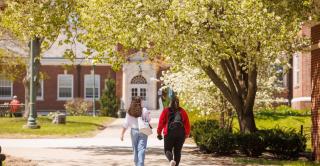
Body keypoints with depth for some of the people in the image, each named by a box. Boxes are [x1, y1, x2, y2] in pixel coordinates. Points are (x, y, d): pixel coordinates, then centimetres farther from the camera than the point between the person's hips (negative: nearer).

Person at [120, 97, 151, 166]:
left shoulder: (129, 112, -2)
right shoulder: (144, 110, -6)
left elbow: (126, 124, -2)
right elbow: (149, 120, 3)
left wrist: (122, 134, 2)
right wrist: (148, 114, 23)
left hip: (134, 131, 2)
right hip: (143, 131, -2)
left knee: (135, 149, 15)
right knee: (141, 149, -3)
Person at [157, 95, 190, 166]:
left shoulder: (166, 111, 2)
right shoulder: (182, 111, 8)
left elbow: (161, 122, -2)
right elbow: (187, 123, 6)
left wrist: (159, 133, 5)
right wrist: (187, 134, 16)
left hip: (169, 133, -2)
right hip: (181, 133, 2)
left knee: (167, 150, 7)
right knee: (177, 151, 12)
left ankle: (171, 160, -22)